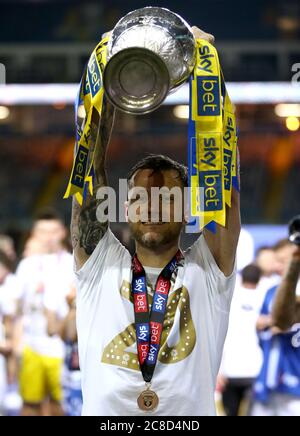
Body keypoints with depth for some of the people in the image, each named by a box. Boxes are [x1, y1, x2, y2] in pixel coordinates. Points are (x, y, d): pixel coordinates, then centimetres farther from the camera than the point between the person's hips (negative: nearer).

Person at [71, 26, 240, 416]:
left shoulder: (207, 271, 14)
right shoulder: (100, 267, 16)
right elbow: (90, 170, 8)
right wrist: (104, 87, -1)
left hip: (190, 413, -1)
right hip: (104, 413, 1)